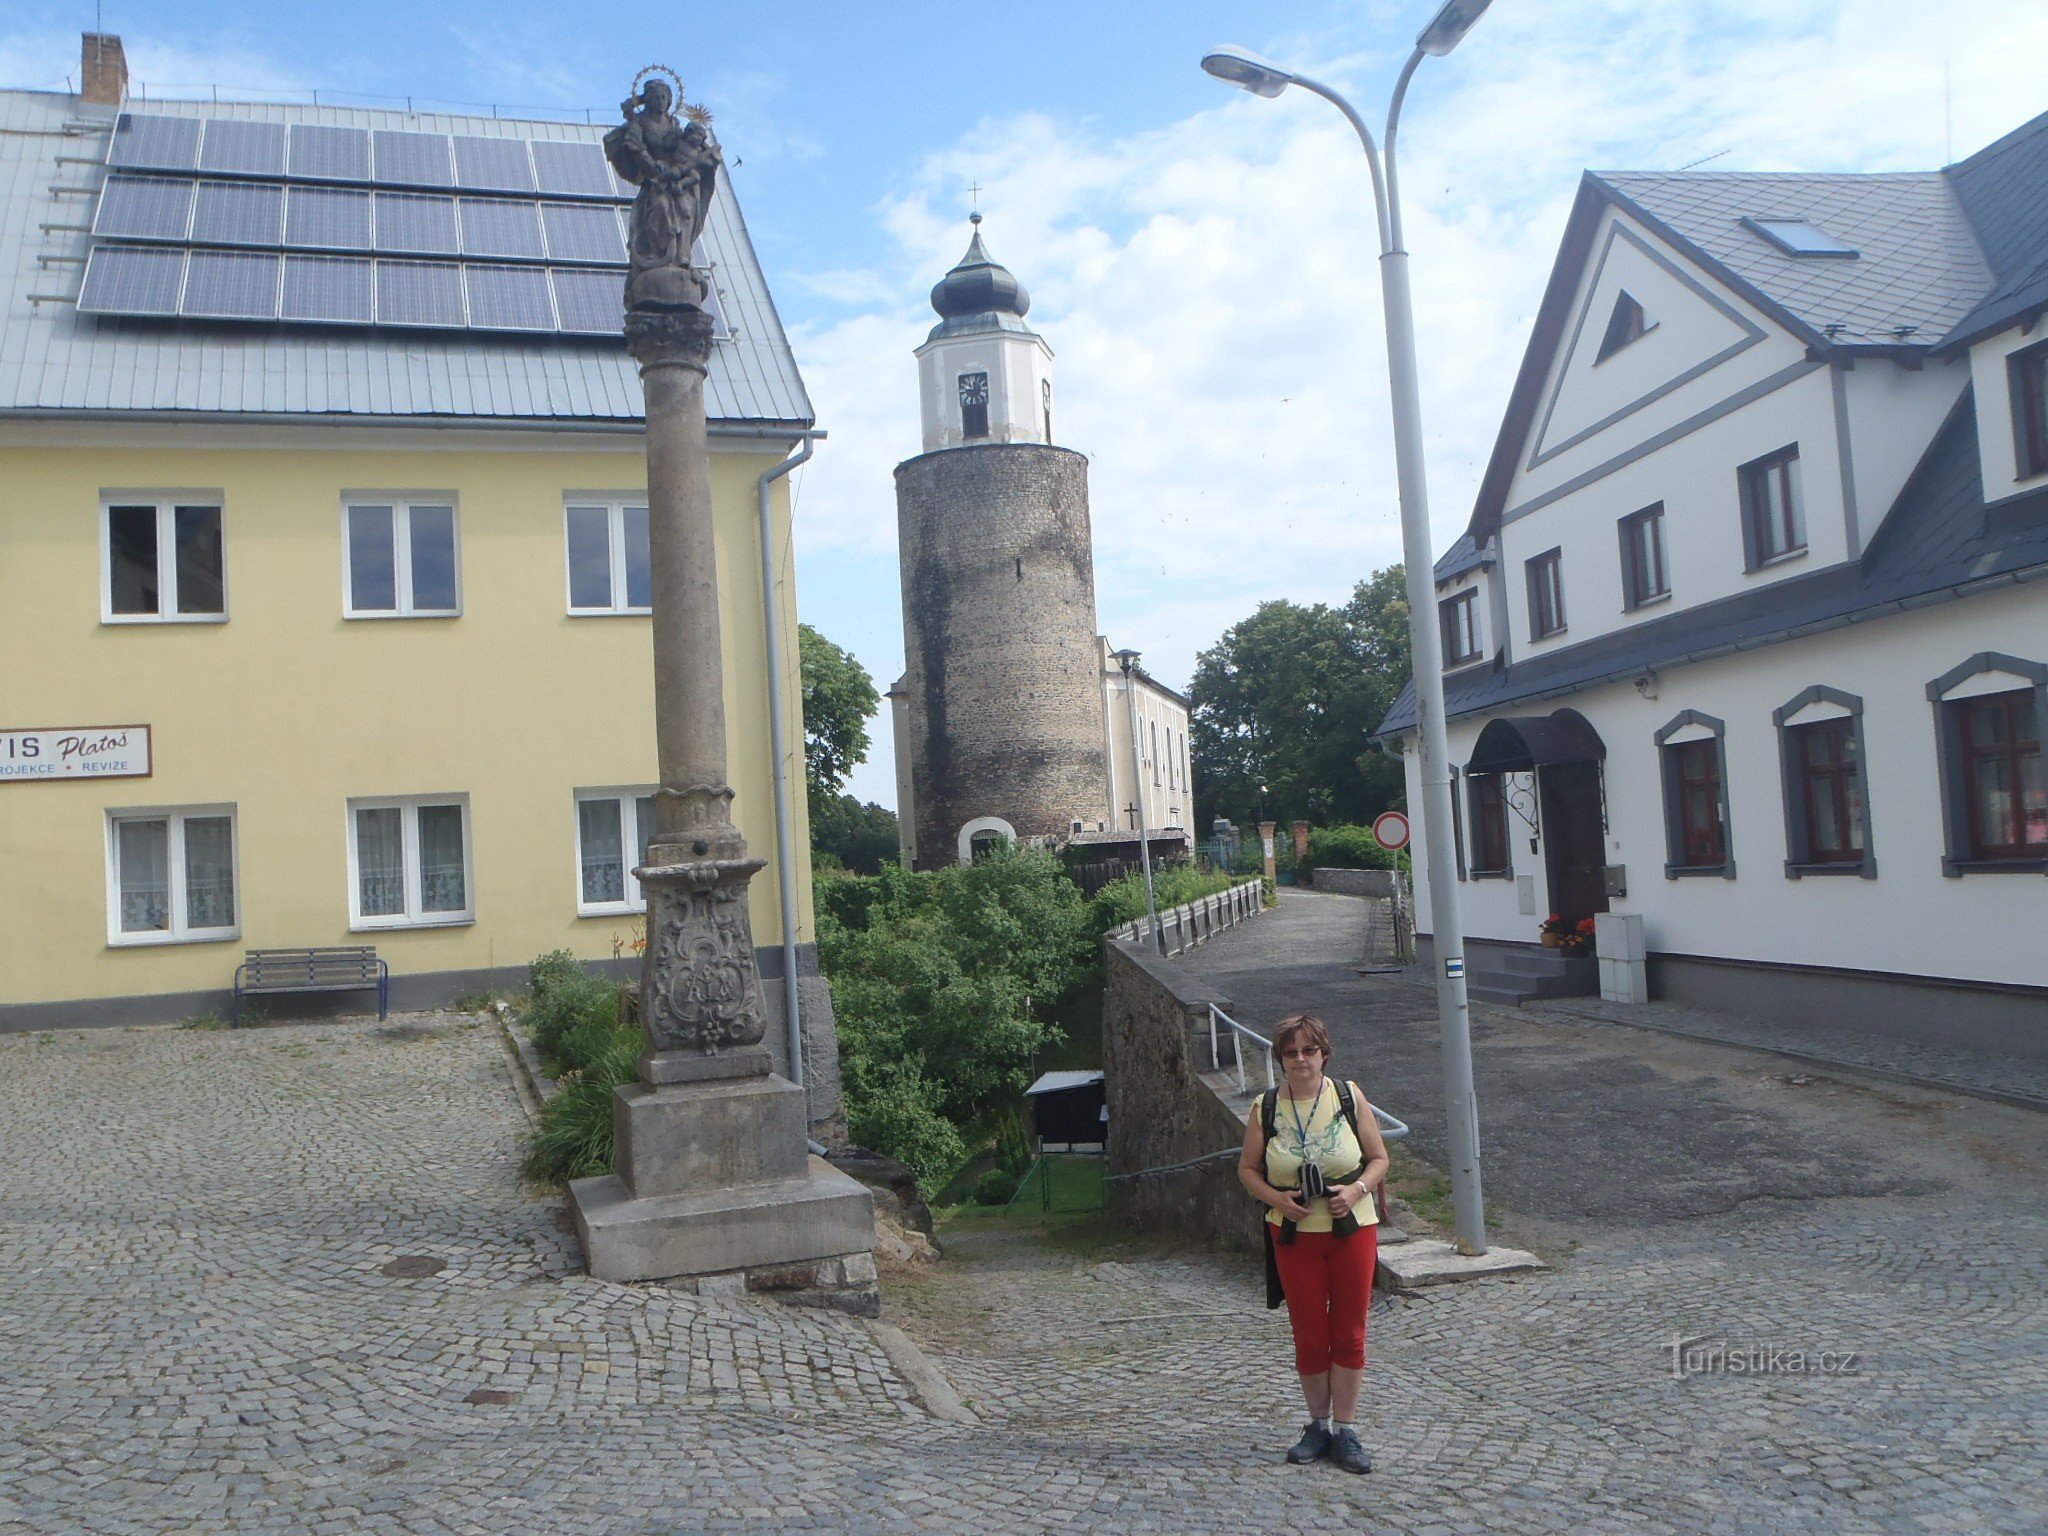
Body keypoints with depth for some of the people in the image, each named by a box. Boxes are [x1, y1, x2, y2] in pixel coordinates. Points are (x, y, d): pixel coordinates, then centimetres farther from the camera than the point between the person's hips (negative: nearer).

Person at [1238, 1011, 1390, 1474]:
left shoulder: (1349, 1096, -3)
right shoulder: (1265, 1108, -3)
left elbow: (1378, 1158, 3)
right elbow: (1247, 1169, 4)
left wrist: (1356, 1190, -15)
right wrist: (1277, 1198, -14)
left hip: (1352, 1229, 0)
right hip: (1294, 1234, 0)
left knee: (1349, 1332, 5)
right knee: (1309, 1335, 8)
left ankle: (1345, 1430, 16)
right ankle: (1318, 1425, 24)